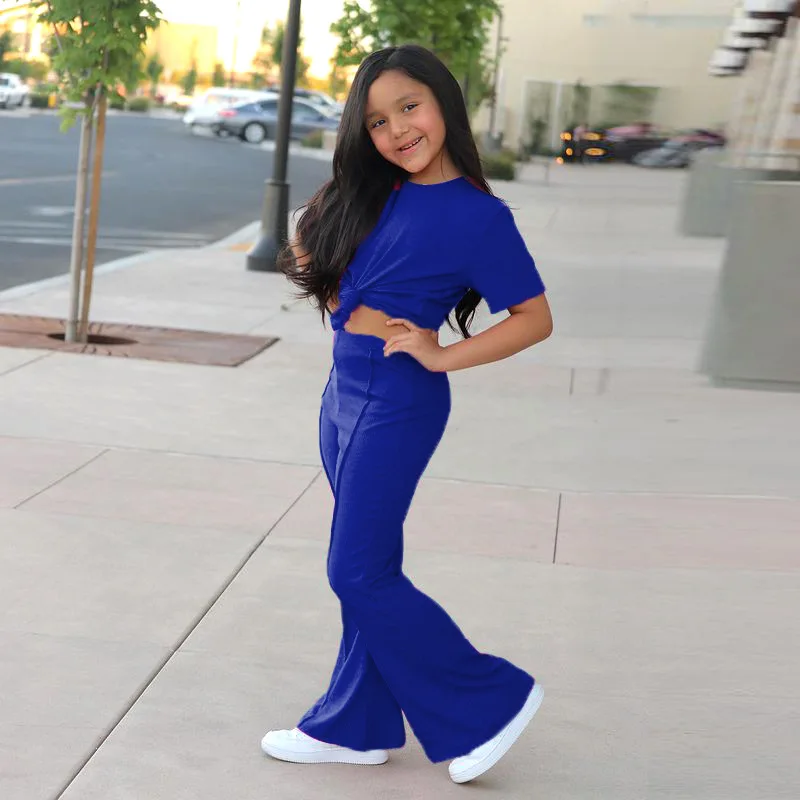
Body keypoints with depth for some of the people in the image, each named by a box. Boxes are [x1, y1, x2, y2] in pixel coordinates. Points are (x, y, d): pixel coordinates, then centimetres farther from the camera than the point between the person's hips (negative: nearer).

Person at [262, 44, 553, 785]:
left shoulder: (476, 215, -15)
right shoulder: (372, 193, 5)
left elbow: (535, 319, -12)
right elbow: (324, 270, 18)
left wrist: (442, 356, -16)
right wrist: (318, 262, -3)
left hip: (397, 398, -8)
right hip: (343, 389, 8)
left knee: (358, 573, -4)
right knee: (367, 566, 14)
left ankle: (491, 698, 8)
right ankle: (354, 726, 25)